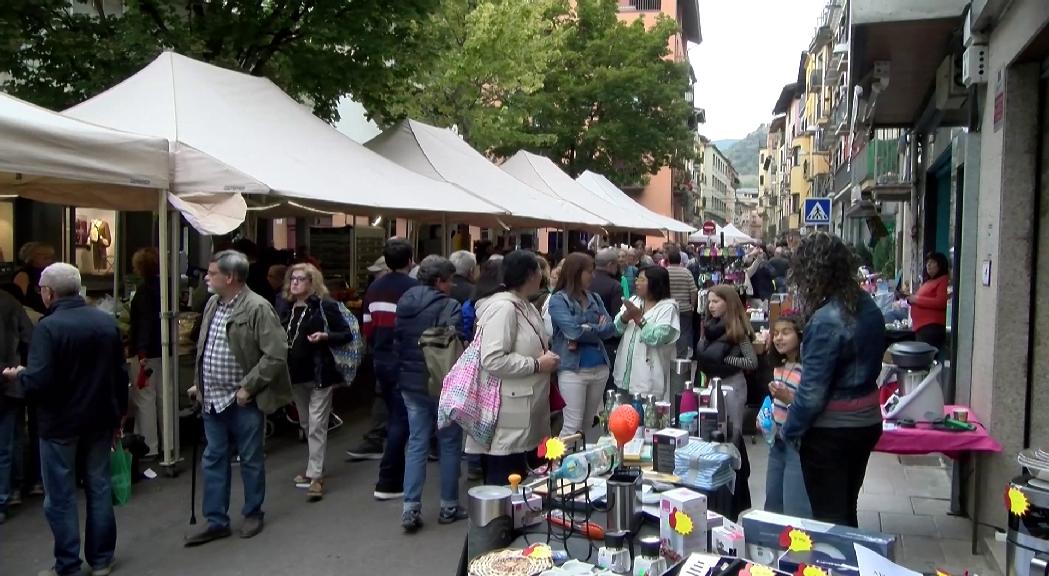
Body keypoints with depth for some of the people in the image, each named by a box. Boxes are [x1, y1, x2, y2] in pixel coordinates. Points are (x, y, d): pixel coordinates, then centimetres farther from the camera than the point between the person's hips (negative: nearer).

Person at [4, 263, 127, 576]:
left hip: (61, 423, -5)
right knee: (99, 488, 13)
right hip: (101, 419, 6)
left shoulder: (48, 327, -18)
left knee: (61, 497, 7)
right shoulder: (108, 321, 2)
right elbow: (121, 373, 7)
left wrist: (19, 375, 0)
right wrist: (119, 414, 16)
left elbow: (38, 382, -22)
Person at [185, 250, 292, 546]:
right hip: (212, 400, 7)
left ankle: (253, 514, 28)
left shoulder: (257, 308, -17)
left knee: (251, 461, 9)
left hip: (243, 402, -7)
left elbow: (276, 354, -20)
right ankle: (217, 521, 25)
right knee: (213, 461, 13)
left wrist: (248, 388, -18)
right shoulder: (212, 304, 8)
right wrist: (199, 384, 14)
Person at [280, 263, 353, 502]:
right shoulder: (288, 308, 9)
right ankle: (315, 467, 34)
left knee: (317, 426, -7)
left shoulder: (325, 305, -9)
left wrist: (325, 336, -23)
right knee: (305, 425, 18)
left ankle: (316, 477, -3)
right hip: (296, 374, 7)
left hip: (319, 374, -7)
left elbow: (347, 335, -8)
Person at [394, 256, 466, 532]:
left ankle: (410, 508, 5)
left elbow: (396, 341, 10)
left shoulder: (404, 304, 6)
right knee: (449, 443, 9)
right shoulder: (449, 307, -15)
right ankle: (449, 506, 19)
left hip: (411, 383, 6)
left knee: (416, 444, 10)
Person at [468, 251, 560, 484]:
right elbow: (493, 360, -27)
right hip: (507, 422, -10)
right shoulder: (503, 307, -17)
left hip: (524, 416, 10)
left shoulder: (524, 306, 14)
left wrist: (545, 357, 8)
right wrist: (537, 365, -18)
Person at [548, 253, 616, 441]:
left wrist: (586, 331, -12)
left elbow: (610, 328, 2)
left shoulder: (595, 298, 12)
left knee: (589, 423, 16)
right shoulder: (558, 300, -6)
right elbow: (573, 331, -17)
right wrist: (596, 328, -3)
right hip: (573, 369, -6)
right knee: (572, 425, -3)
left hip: (600, 367, 6)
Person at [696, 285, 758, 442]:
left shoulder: (738, 330, -11)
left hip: (732, 384, -7)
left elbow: (752, 362, -16)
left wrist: (725, 359, -17)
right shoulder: (710, 327, 8)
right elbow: (701, 355, 16)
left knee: (731, 432, 2)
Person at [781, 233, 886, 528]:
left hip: (831, 430, -8)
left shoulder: (826, 321, -25)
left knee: (828, 516, 8)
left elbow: (812, 390, -22)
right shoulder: (869, 307, 0)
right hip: (867, 421, 8)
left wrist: (789, 431, -8)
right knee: (847, 509, 23)